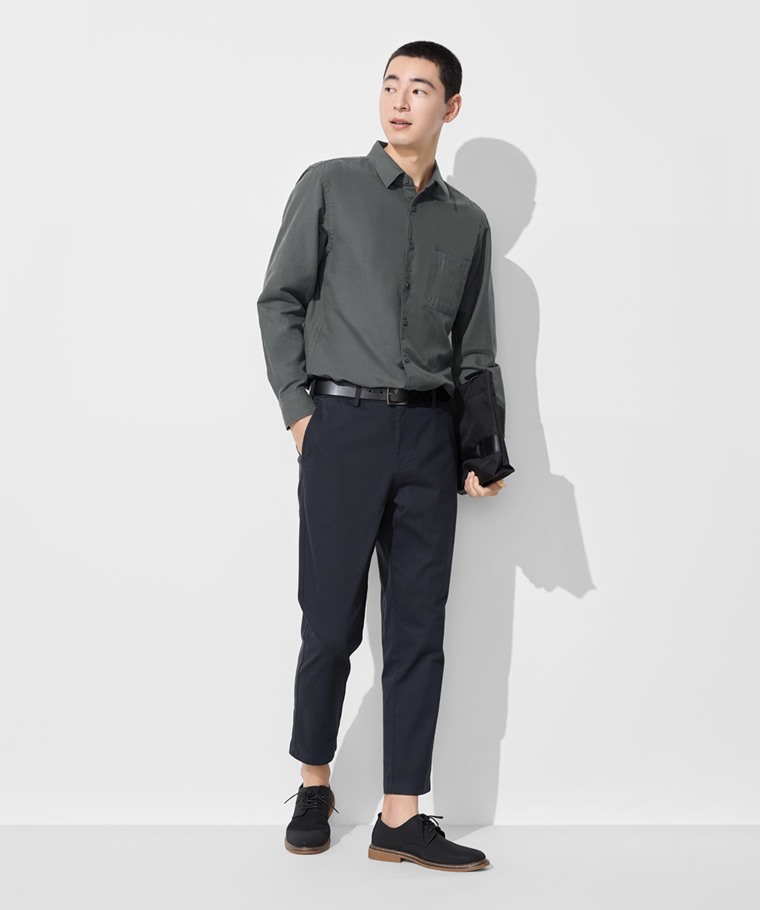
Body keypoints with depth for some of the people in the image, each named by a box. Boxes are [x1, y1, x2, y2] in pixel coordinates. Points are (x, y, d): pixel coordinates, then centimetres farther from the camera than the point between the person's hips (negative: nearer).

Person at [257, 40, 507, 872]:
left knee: (419, 630, 2)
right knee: (332, 624, 0)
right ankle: (313, 786, 23)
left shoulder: (468, 223, 14)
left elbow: (477, 348, 15)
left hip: (429, 433, 3)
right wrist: (298, 410, -5)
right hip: (344, 422, -3)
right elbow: (280, 300, 3)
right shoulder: (328, 186, 6)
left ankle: (400, 819, 11)